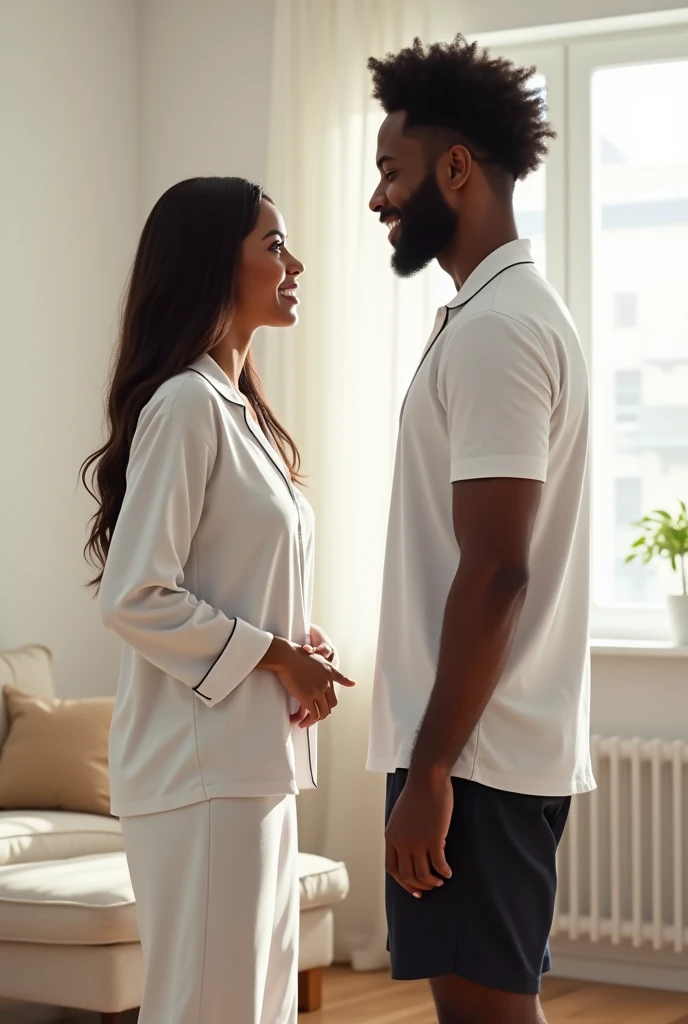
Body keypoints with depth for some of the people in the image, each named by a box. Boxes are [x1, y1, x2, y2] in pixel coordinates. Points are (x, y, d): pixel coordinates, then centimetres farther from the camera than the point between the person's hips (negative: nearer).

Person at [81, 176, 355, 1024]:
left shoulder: (240, 407, 15)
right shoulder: (186, 403, -13)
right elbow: (134, 597, -19)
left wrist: (296, 643, 4)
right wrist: (272, 654, -14)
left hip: (256, 756, 9)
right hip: (203, 761, -9)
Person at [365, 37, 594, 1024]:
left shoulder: (496, 329, -15)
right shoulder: (509, 313, 17)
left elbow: (494, 571, -22)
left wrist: (430, 770, -20)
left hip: (477, 756, -10)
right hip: (503, 748, 10)